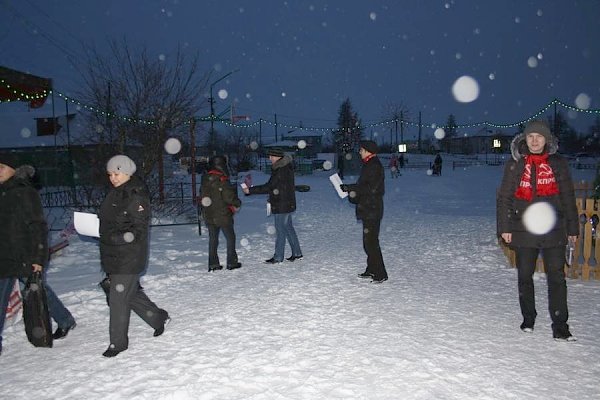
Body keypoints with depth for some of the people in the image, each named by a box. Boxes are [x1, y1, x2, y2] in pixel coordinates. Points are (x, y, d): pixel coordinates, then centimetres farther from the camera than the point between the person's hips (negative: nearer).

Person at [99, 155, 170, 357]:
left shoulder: (136, 196, -16)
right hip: (112, 256, 9)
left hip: (129, 258, -9)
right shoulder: (114, 194, 11)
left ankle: (118, 342, 15)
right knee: (131, 294, 18)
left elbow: (138, 230, -19)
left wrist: (117, 238, -28)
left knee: (118, 299, -1)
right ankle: (159, 317, 36)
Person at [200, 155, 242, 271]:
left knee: (212, 239, 13)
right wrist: (238, 203, 1)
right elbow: (229, 197, -18)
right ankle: (231, 263, 13)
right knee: (230, 238, 10)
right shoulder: (222, 180, -19)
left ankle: (213, 264, 13)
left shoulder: (205, 180, 3)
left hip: (208, 216, 6)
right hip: (223, 215, -6)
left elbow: (202, 197, 11)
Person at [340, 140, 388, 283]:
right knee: (369, 241, 15)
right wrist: (352, 190, 4)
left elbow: (372, 188, -24)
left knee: (371, 242, -8)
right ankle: (372, 270, 25)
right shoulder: (369, 165, 17)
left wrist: (351, 188, -19)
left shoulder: (374, 166, -15)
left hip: (372, 210, -10)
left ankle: (381, 274, -2)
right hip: (368, 209, 10)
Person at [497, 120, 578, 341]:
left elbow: (568, 198, 10)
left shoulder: (558, 164, 6)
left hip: (554, 231, 0)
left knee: (557, 277, -2)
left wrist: (572, 228, 8)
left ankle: (560, 326, 5)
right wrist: (504, 227, -2)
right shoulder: (515, 165, 5)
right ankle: (528, 319, 25)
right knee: (525, 276, 10)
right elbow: (504, 198, 4)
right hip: (523, 231, 0)